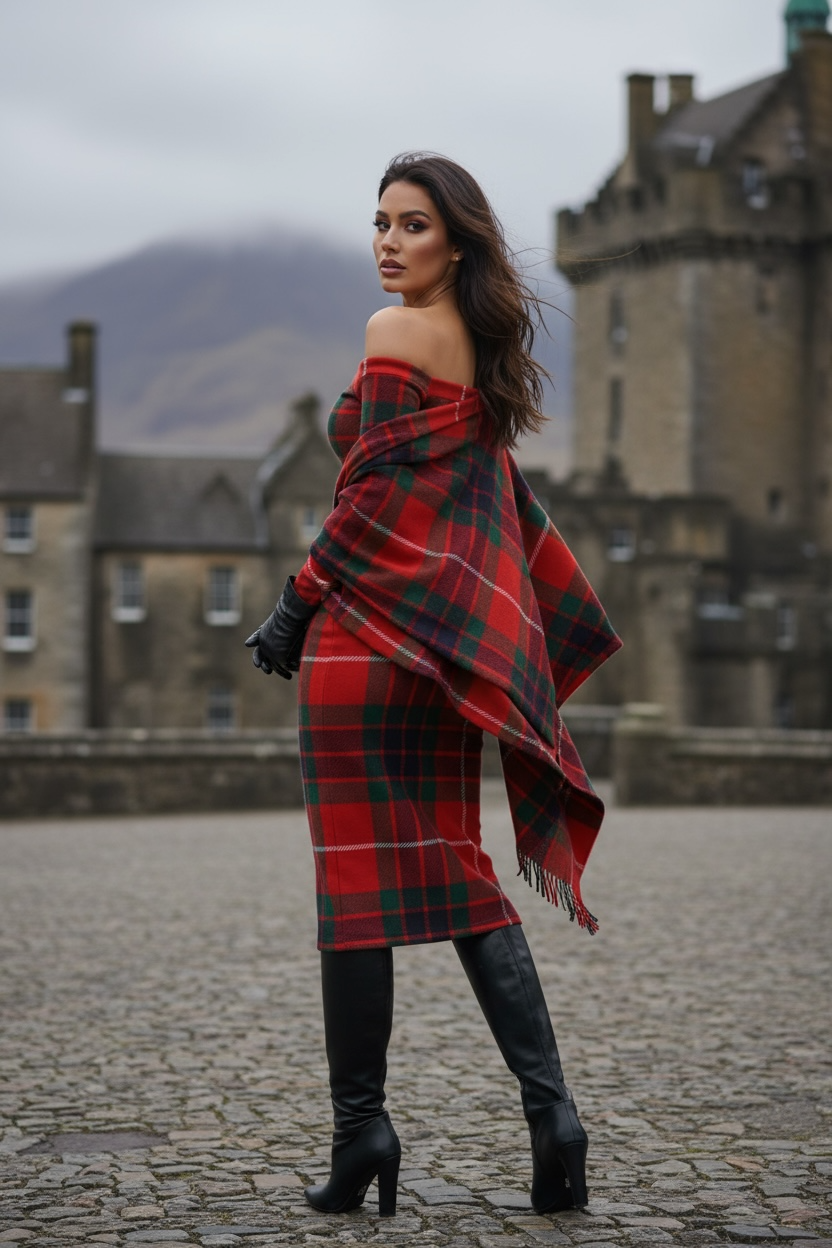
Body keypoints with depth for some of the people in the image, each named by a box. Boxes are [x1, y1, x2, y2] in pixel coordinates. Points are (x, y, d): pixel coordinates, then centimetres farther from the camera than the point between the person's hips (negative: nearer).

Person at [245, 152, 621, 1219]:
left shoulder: (394, 333, -8)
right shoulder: (482, 350, 17)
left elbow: (374, 496, -13)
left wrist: (295, 607, -8)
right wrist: (506, 635, 23)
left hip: (374, 625, -8)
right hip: (451, 637, 8)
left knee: (356, 876, -3)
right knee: (456, 872, 10)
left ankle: (360, 1123, 1)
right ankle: (548, 1102, 1)